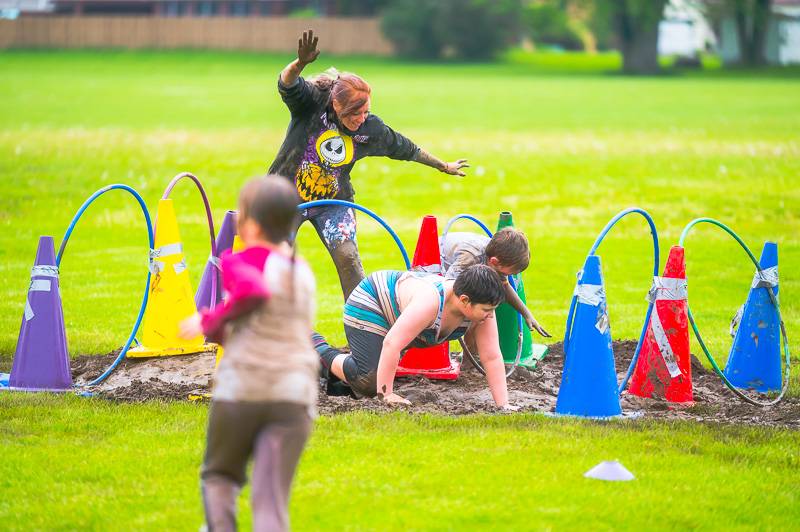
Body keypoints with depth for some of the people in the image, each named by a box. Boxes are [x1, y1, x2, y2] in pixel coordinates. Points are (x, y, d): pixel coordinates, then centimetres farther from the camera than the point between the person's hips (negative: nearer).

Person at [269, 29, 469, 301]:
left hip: (334, 202, 1)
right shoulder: (312, 101, -20)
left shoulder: (371, 128, -11)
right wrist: (300, 64, -63)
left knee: (348, 257, -16)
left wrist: (443, 166, 18)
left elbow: (406, 149, 6)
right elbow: (287, 84, -40)